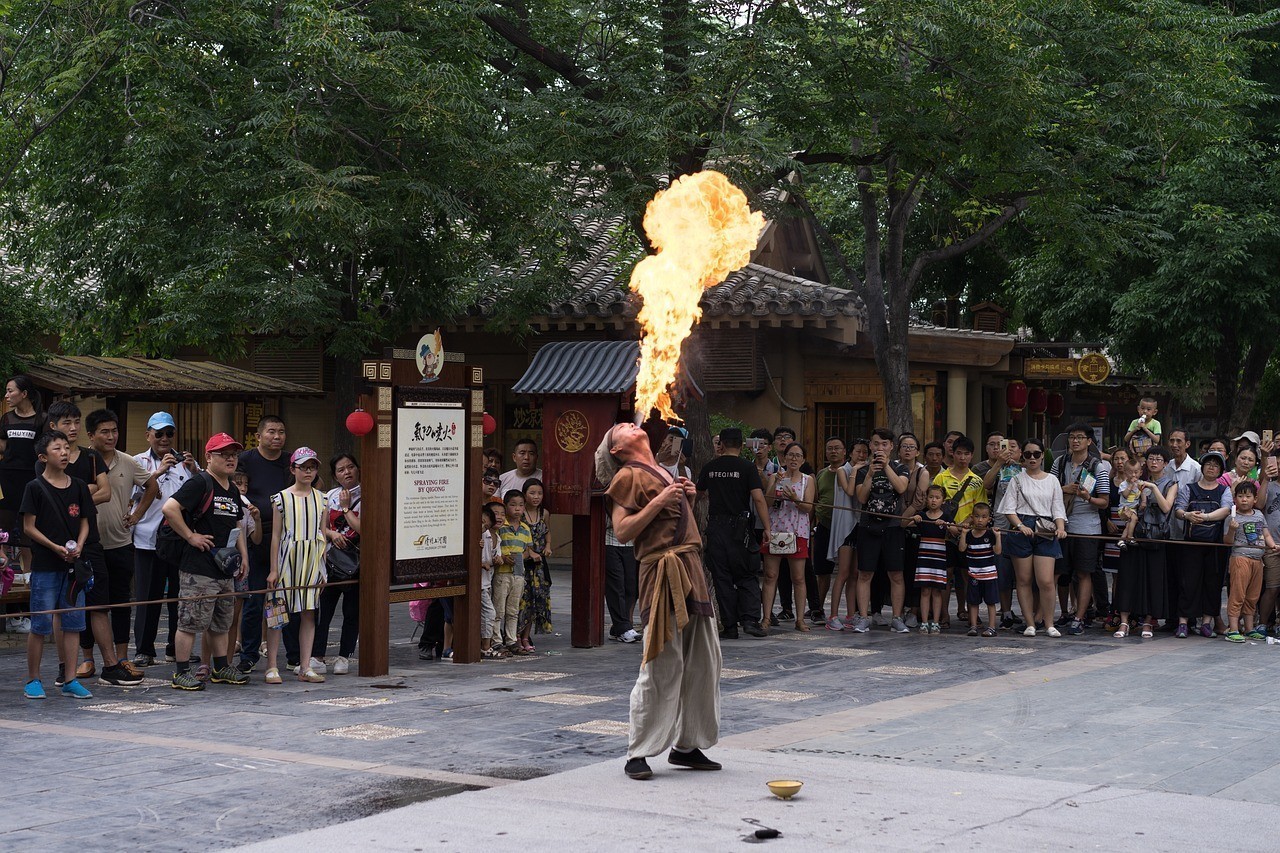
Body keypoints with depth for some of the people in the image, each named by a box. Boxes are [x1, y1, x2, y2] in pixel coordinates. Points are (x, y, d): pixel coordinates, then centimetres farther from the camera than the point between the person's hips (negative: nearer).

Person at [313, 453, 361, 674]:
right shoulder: (330, 496, 9)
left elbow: (362, 529, -14)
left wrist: (346, 507, -8)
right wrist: (333, 534, -7)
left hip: (355, 562, -3)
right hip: (332, 558, 3)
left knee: (352, 610, 4)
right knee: (323, 608, -3)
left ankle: (344, 656, 13)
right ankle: (317, 655, 1)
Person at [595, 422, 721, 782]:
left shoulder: (663, 473, 24)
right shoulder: (628, 476, -2)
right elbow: (622, 531, -11)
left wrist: (688, 500, 11)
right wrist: (660, 502, -16)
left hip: (691, 570, 8)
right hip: (664, 572, -8)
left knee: (703, 661, 8)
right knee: (663, 665, -9)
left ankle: (686, 745, 18)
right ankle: (637, 753, -3)